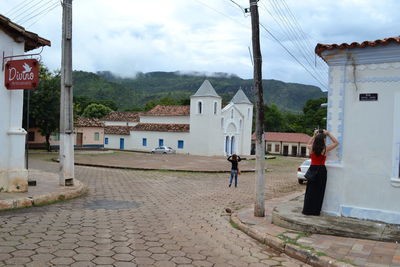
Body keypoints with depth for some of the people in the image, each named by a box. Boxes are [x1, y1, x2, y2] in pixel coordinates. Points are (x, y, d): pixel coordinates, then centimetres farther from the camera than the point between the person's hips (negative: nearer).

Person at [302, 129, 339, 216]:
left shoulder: (311, 148, -5)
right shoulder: (325, 149, -11)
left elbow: (308, 144, 22)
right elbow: (336, 143, 4)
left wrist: (314, 135, 18)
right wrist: (328, 134, 7)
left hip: (312, 169, 2)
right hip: (321, 170, -2)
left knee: (310, 191, 10)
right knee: (319, 191, 6)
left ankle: (307, 210, 13)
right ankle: (316, 211, 9)